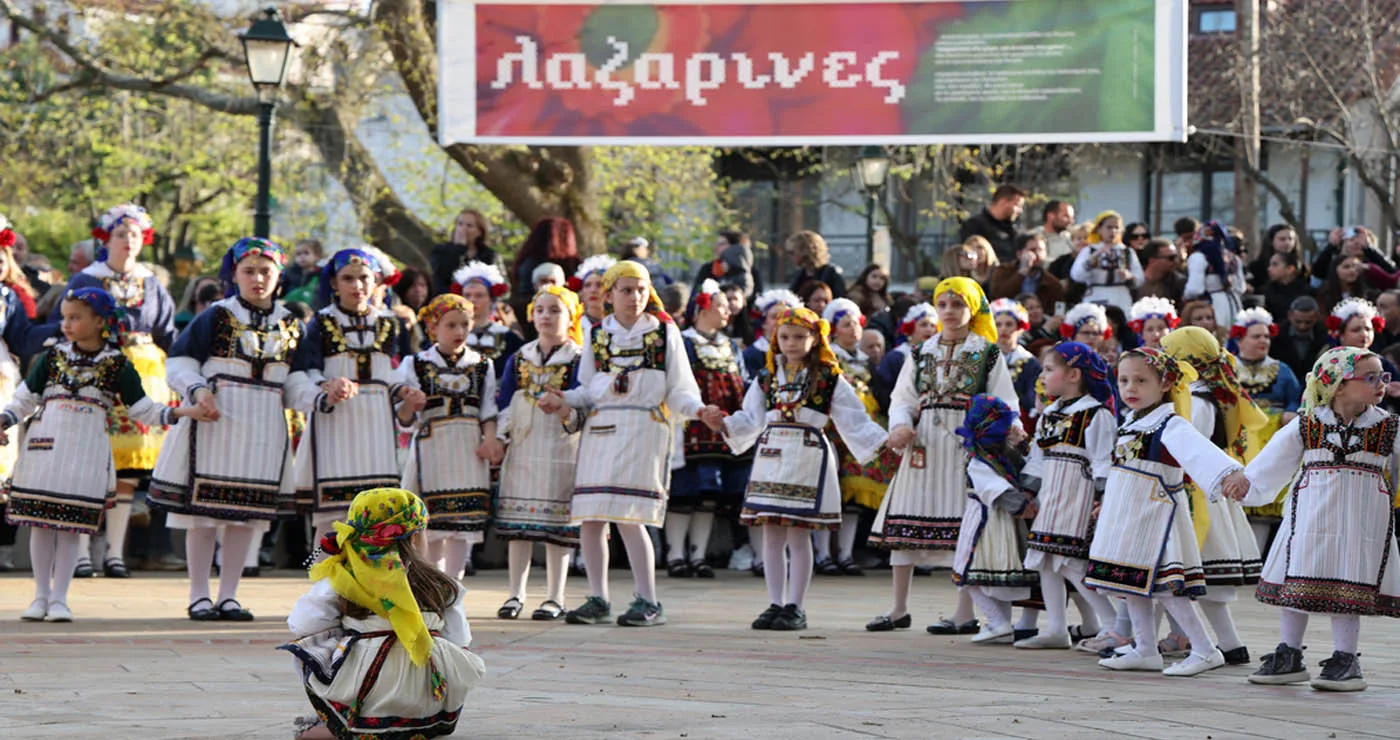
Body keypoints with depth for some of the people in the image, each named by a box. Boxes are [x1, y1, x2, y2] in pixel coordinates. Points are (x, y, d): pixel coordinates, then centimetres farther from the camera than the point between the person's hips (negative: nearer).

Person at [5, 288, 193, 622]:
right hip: (45, 448, 1)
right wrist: (5, 422, -4)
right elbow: (26, 398, 11)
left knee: (71, 526, -1)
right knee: (40, 522, 2)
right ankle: (41, 595, 13)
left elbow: (142, 409, 6)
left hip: (86, 454, -1)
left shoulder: (117, 366, 3)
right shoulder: (53, 357, 7)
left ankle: (59, 598, 7)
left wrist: (181, 413, -6)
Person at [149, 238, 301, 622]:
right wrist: (197, 391, -19)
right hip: (215, 419, -3)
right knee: (204, 510, -2)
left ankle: (228, 595, 13)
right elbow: (180, 362, -2)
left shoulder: (290, 326, 9)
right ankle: (199, 596, 5)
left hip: (264, 428, 3)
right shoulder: (216, 317, -2)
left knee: (247, 514, 5)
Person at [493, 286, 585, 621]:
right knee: (517, 526, 4)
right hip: (522, 448, 4)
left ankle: (554, 598, 3)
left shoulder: (578, 359, 1)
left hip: (560, 449, -4)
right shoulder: (519, 359, 14)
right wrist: (499, 437, 1)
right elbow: (504, 404, 14)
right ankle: (516, 595, 11)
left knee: (556, 527, -3)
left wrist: (568, 411, -28)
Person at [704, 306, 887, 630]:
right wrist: (723, 424, -2)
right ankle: (775, 604, 10)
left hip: (808, 458, -4)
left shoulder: (829, 379, 3)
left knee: (799, 536, -3)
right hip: (771, 457, 4)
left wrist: (882, 443, -10)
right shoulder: (766, 378, 13)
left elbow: (854, 420, 1)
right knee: (772, 536, 4)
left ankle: (794, 607, 3)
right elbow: (751, 420, 13)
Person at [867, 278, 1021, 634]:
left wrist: (1008, 429, -21)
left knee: (964, 523, -6)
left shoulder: (988, 354, 3)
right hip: (923, 444, 4)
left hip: (967, 444, -4)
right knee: (905, 521, 3)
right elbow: (903, 398, 12)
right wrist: (900, 425, -9)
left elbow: (1004, 403, -1)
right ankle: (899, 608, 13)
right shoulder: (921, 353, 13)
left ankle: (965, 613, 0)